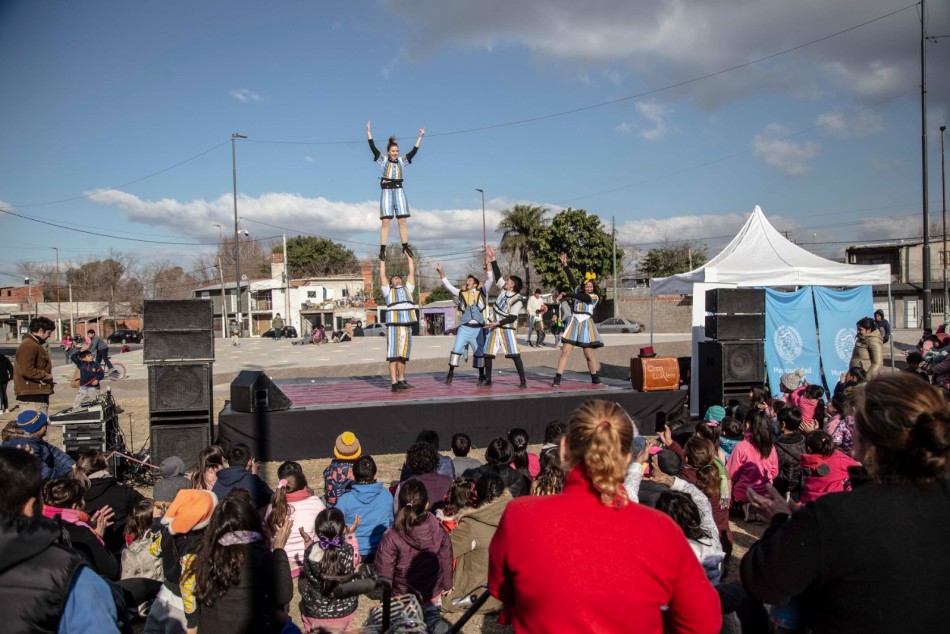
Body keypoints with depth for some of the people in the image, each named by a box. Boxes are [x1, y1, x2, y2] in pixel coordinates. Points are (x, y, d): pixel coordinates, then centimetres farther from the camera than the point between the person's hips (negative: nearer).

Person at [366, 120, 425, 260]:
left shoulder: (402, 160, 12)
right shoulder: (383, 159, 6)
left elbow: (414, 151, 13)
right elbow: (372, 147, 0)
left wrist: (420, 137, 14)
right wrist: (368, 131, -4)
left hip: (399, 191, 3)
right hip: (386, 191, -3)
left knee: (402, 221, 0)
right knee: (386, 221, -7)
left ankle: (405, 247, 5)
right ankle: (382, 249, -7)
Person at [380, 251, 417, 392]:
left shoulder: (407, 289, 23)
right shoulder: (388, 291, 15)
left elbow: (412, 272, 22)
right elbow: (382, 276, 8)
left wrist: (409, 256, 25)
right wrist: (382, 260, 12)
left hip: (407, 326, 4)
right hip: (394, 326, -4)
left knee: (404, 355, 10)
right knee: (393, 355, -6)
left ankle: (401, 381, 19)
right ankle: (394, 384, -9)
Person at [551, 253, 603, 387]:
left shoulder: (595, 297, 0)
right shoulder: (579, 291, 12)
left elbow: (581, 297, -17)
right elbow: (571, 279, 4)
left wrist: (565, 295, -22)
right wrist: (565, 265, -3)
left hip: (586, 324, -2)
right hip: (573, 323, 2)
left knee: (589, 355, 2)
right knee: (565, 352, -7)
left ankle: (595, 378, 21)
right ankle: (557, 379, -10)